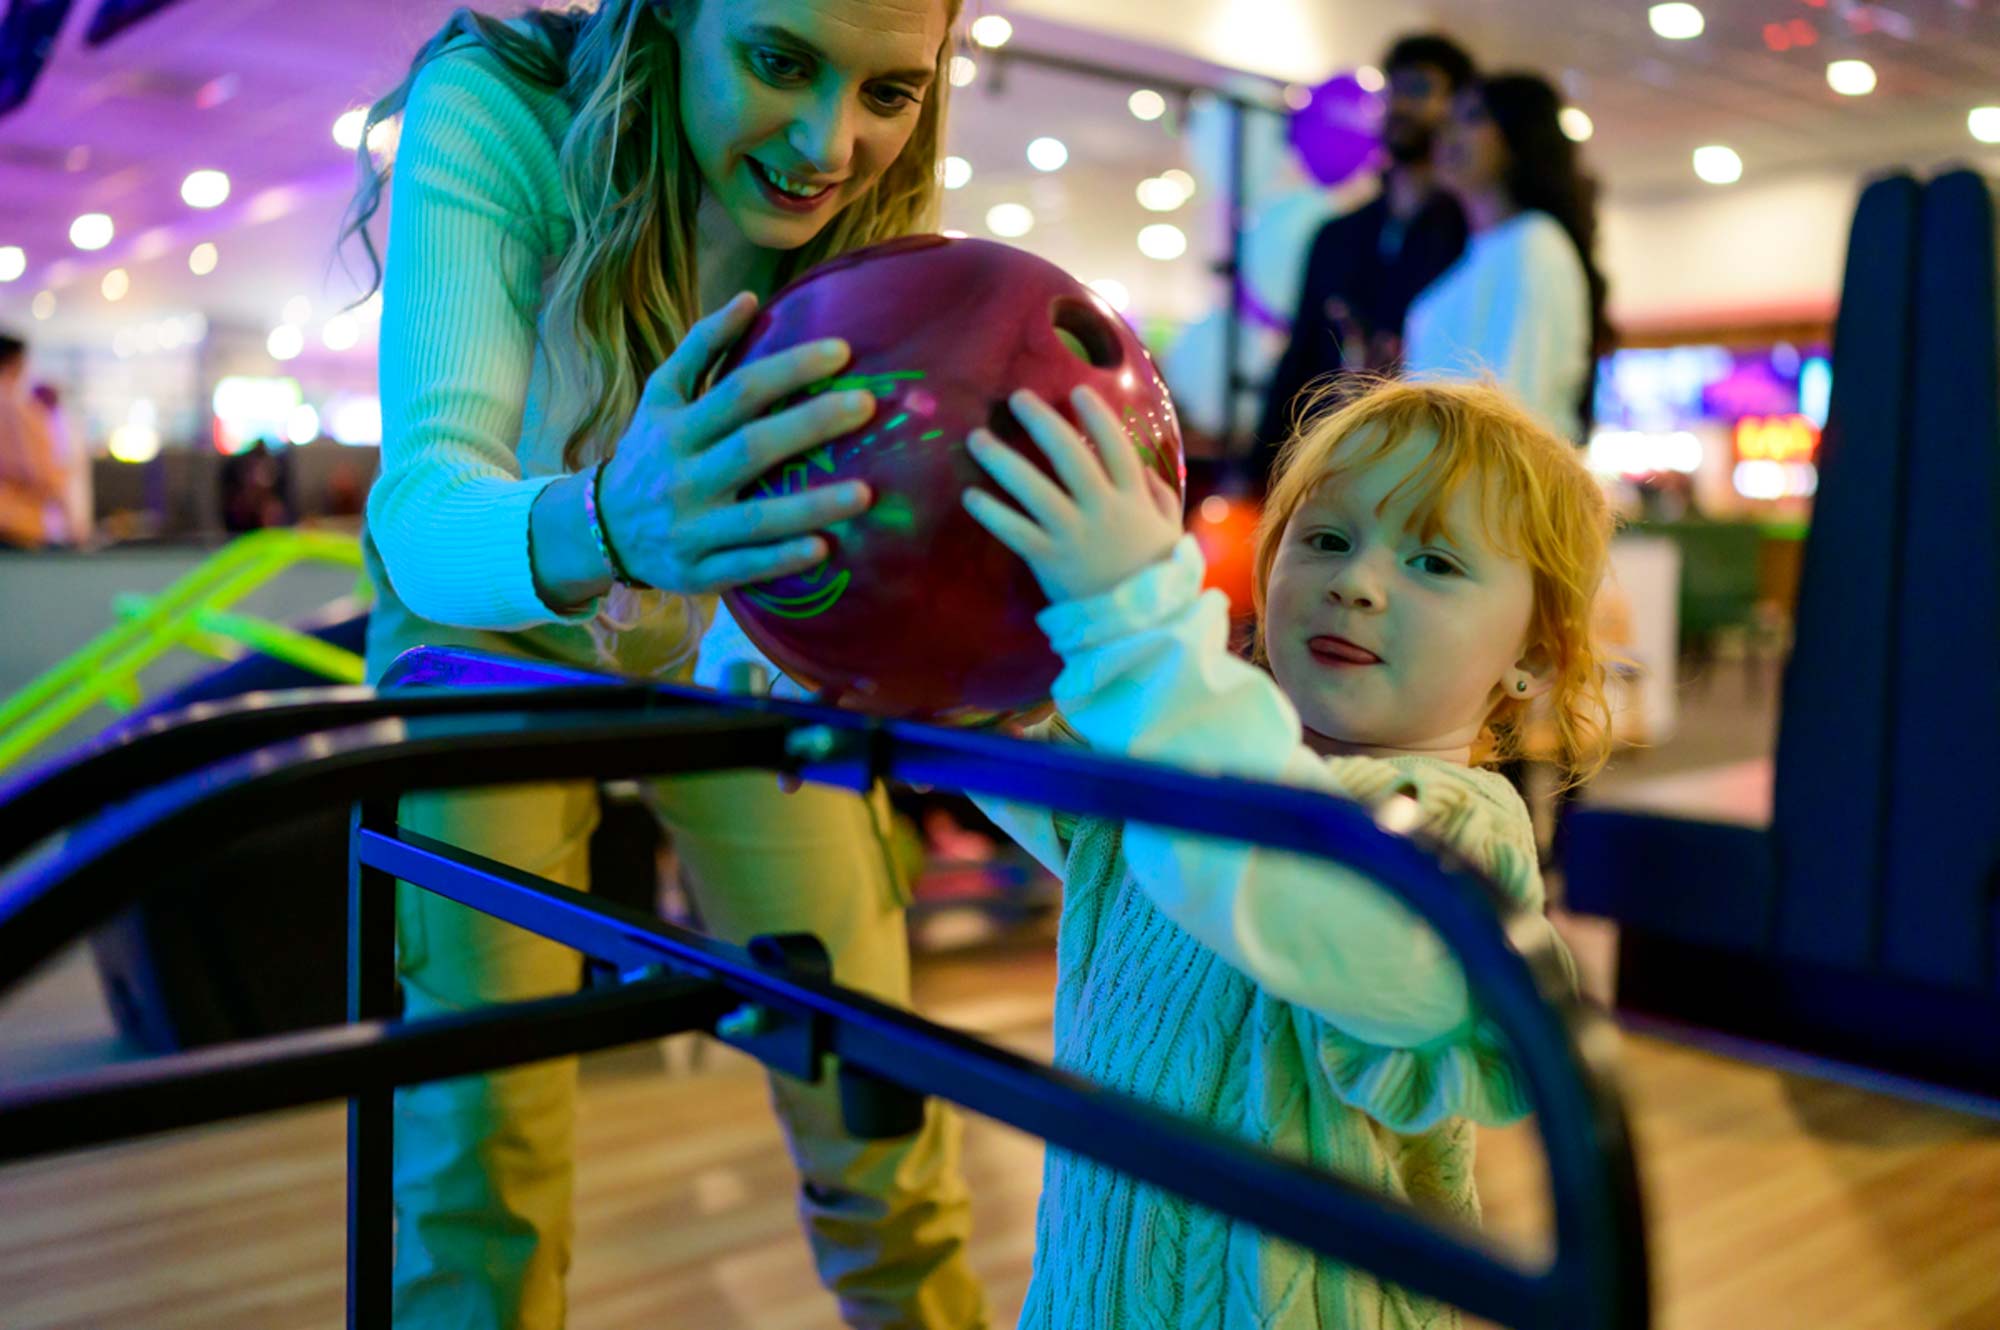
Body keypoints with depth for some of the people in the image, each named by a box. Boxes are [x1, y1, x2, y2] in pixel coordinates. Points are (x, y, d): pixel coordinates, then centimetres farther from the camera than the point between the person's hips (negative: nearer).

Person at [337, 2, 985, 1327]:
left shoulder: (883, 200, -22)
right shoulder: (492, 106, -31)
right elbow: (423, 503, -42)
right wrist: (603, 528, -64)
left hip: (734, 634, 2)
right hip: (493, 628, -2)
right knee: (486, 1098, -4)